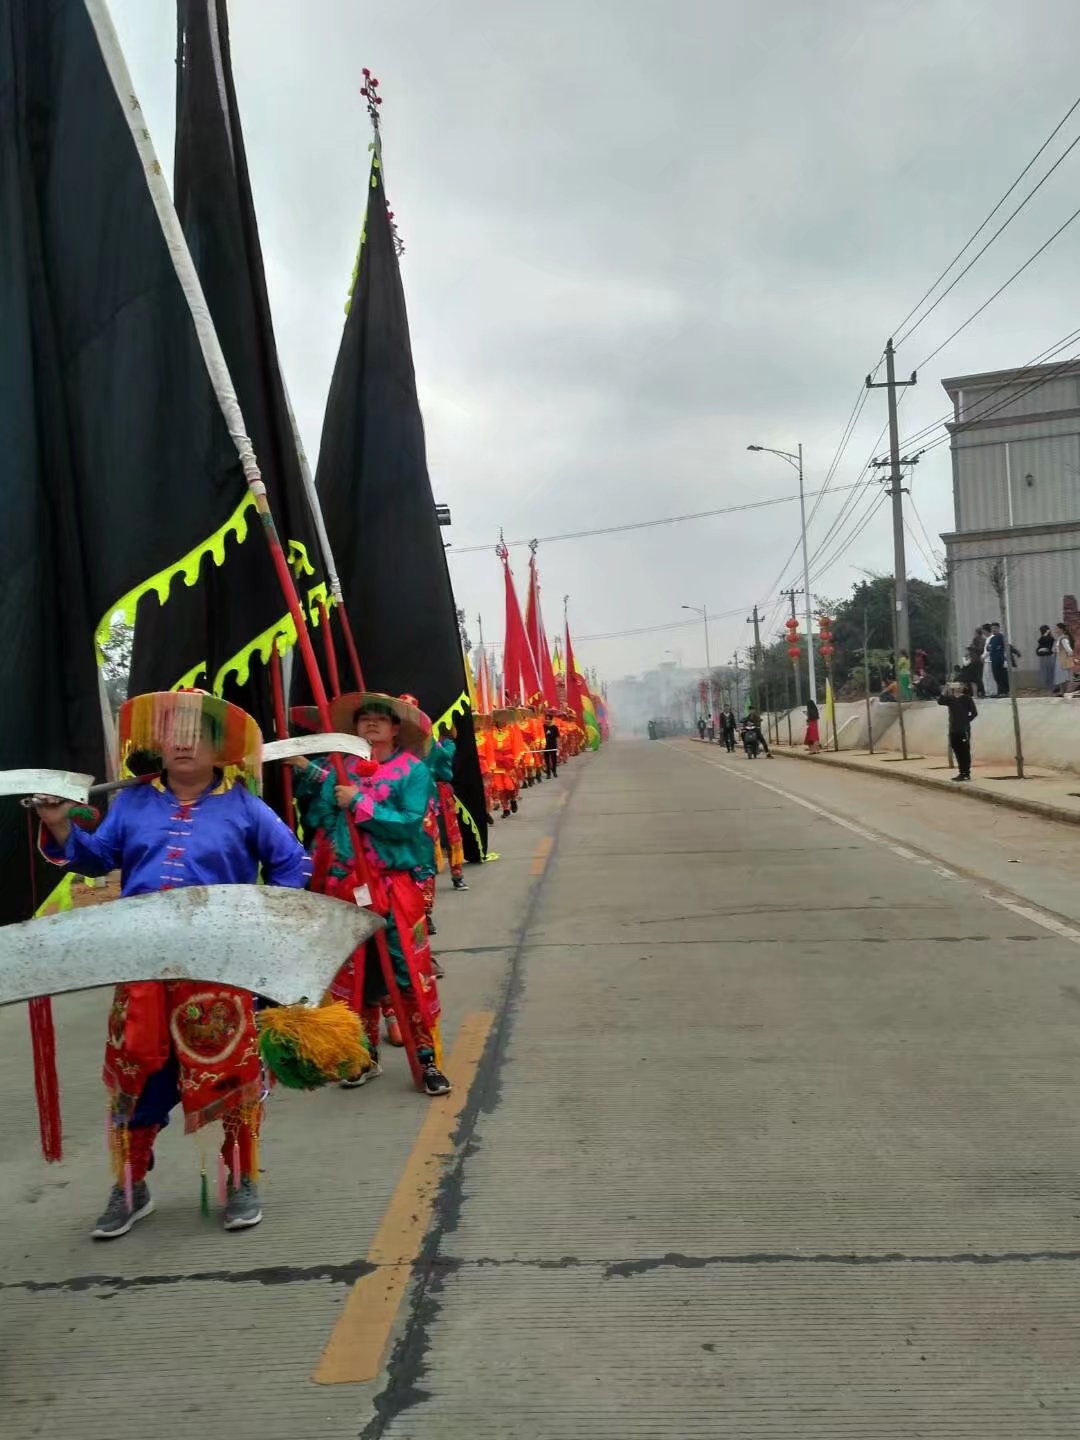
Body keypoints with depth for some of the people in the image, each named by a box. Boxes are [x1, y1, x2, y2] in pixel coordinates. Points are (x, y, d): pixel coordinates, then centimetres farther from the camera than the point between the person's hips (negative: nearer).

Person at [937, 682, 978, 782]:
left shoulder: (967, 699, -5)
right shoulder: (950, 699, 10)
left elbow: (974, 713, -6)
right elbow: (940, 701, -5)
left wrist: (966, 721, -5)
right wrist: (945, 691, -8)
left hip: (964, 730, -6)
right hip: (953, 730, 6)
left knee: (965, 752, -4)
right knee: (957, 752, 9)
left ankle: (967, 773, -1)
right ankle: (961, 772, 17)